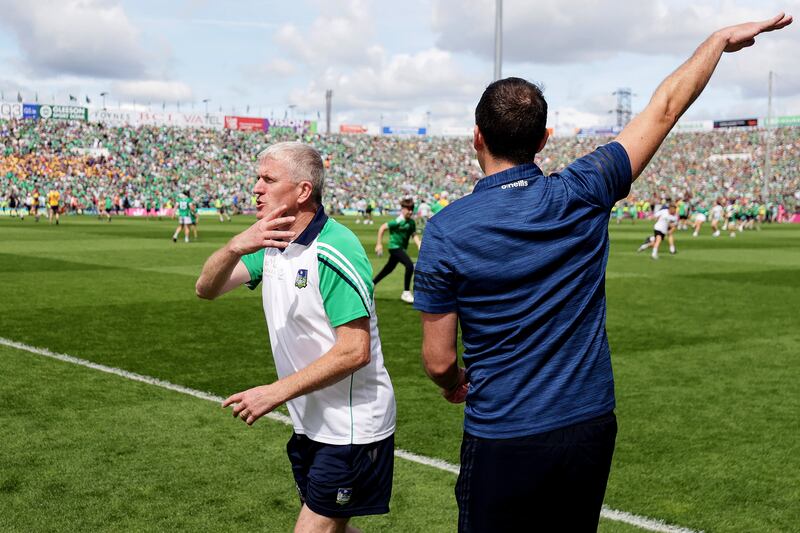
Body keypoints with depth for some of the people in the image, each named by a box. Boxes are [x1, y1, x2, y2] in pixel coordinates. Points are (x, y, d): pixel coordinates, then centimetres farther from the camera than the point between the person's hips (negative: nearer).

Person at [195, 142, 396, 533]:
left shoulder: (334, 252, -21)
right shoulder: (271, 242, 6)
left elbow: (356, 351, -26)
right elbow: (206, 288, -2)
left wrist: (275, 393, -23)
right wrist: (235, 247, -23)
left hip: (351, 429, -8)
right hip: (310, 425, 8)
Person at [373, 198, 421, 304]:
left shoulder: (411, 222, 2)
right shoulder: (398, 221, -19)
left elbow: (414, 235, 5)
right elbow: (382, 228, -15)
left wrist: (419, 246, -13)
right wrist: (379, 244, -14)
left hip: (402, 248, 8)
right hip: (395, 247, -8)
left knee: (388, 269, 19)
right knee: (410, 265, -21)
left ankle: (371, 284, 37)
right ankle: (406, 293, -13)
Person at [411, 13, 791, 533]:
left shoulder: (446, 231, -14)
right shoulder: (582, 196, -8)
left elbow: (439, 361, -8)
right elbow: (666, 106, 4)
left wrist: (455, 385, 15)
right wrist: (721, 39, 17)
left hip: (502, 439, -3)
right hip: (590, 427, 4)